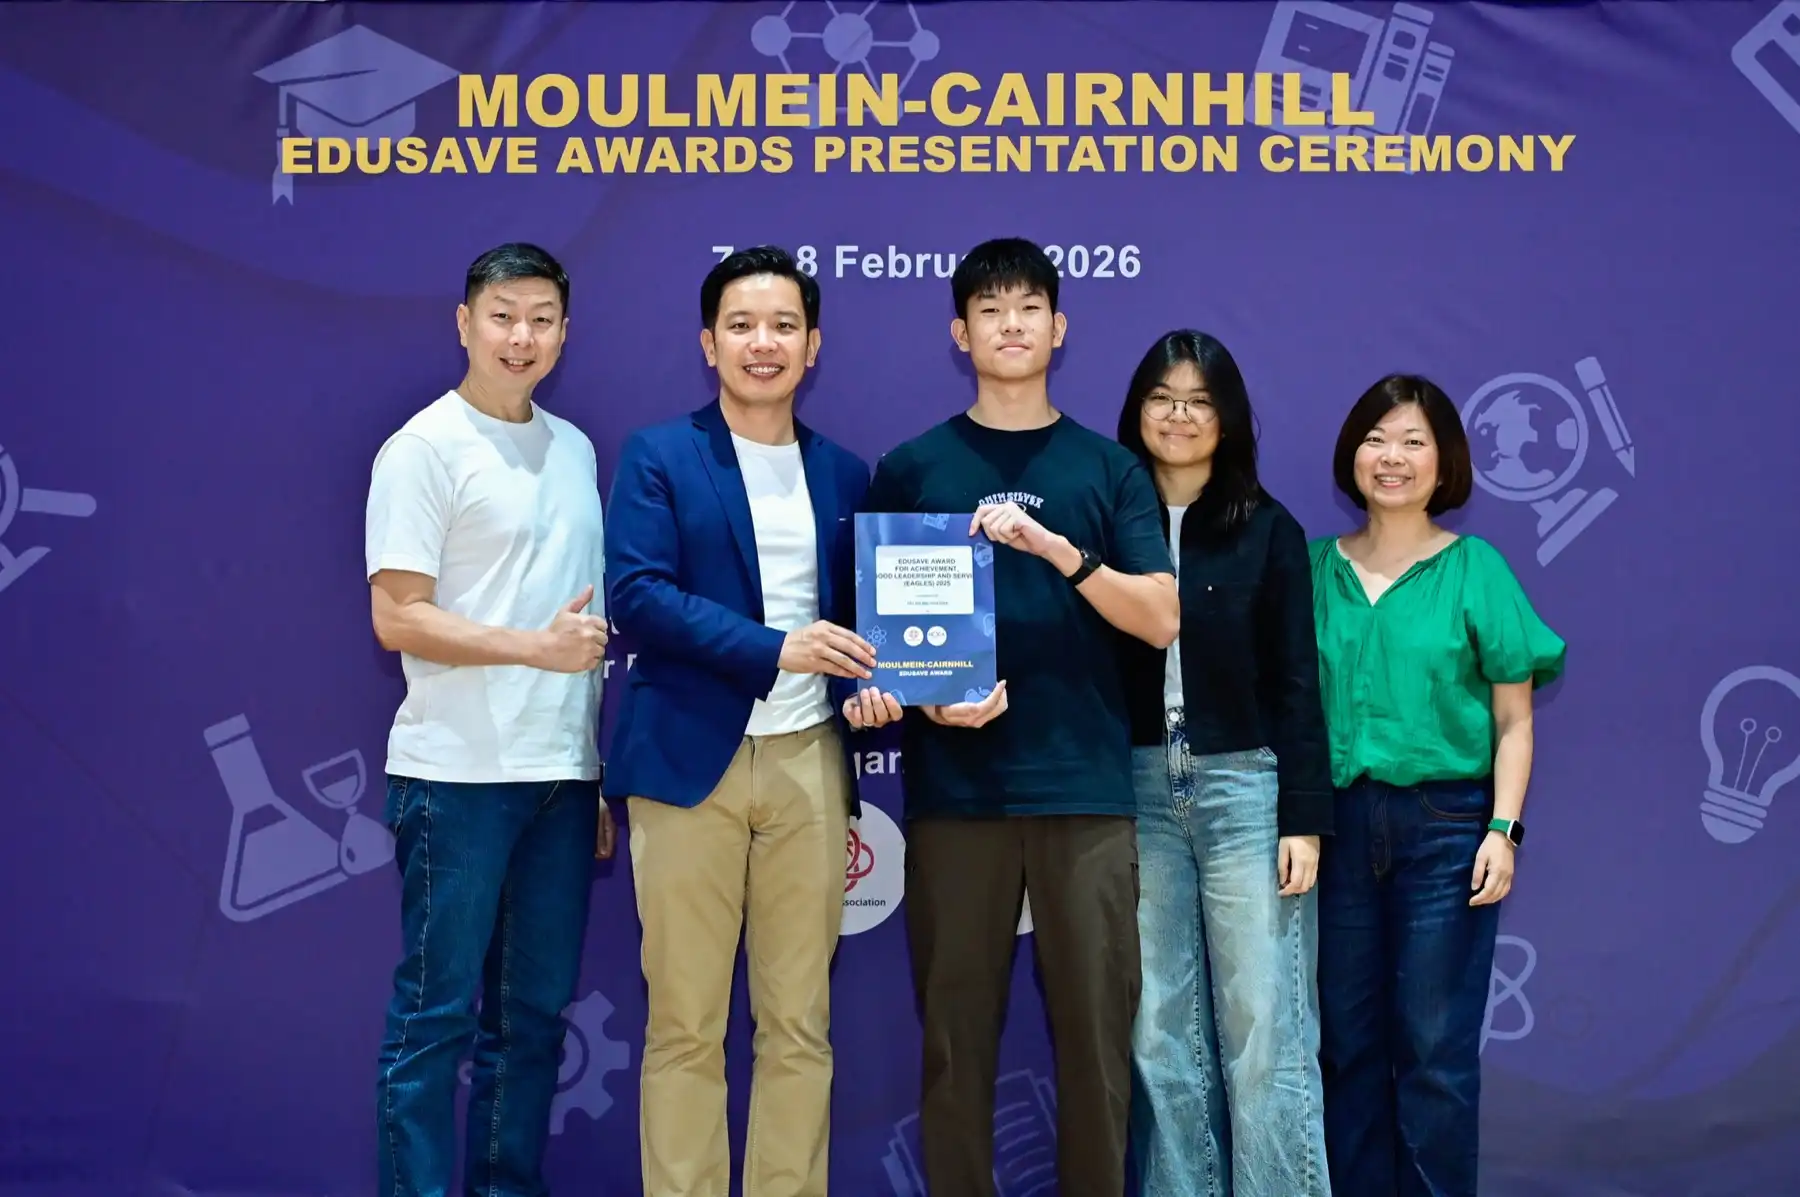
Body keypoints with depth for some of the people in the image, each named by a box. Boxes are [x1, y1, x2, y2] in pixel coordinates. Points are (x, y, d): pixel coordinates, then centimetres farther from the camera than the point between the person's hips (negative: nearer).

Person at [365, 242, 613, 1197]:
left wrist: (607, 770, 12)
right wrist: (537, 647, -18)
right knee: (437, 1013, 1)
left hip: (563, 774, 6)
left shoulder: (574, 449, 13)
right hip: (457, 774, -6)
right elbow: (397, 619, -11)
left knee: (534, 1011, 12)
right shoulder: (424, 449, -6)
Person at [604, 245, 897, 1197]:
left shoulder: (843, 474, 14)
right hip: (691, 760, -3)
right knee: (684, 1026, 1)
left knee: (800, 1023, 7)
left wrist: (869, 685, -5)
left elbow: (857, 610, 17)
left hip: (808, 764, 4)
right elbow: (635, 593, -10)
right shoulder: (658, 457, 1)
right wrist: (773, 649, -18)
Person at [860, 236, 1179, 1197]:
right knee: (956, 1034, 3)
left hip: (1086, 787, 0)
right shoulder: (910, 469, 8)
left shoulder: (1111, 468, 9)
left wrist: (1056, 547, -14)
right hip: (954, 786, 0)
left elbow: (1160, 620, 0)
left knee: (1095, 1029, 2)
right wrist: (928, 696, -10)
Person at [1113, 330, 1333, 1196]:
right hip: (1138, 792, 2)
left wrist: (1304, 818, -6)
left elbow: (1296, 682, 1)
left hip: (1244, 787, -2)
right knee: (1159, 1032, 6)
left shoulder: (1268, 531, 3)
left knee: (1263, 1032, -1)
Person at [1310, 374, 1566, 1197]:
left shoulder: (1475, 569, -1)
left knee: (1434, 1048, 0)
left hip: (1445, 825, -3)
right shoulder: (1318, 566, 7)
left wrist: (1502, 830, -10)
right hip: (1340, 822, 3)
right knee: (1348, 1039, 10)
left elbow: (1513, 722, -1)